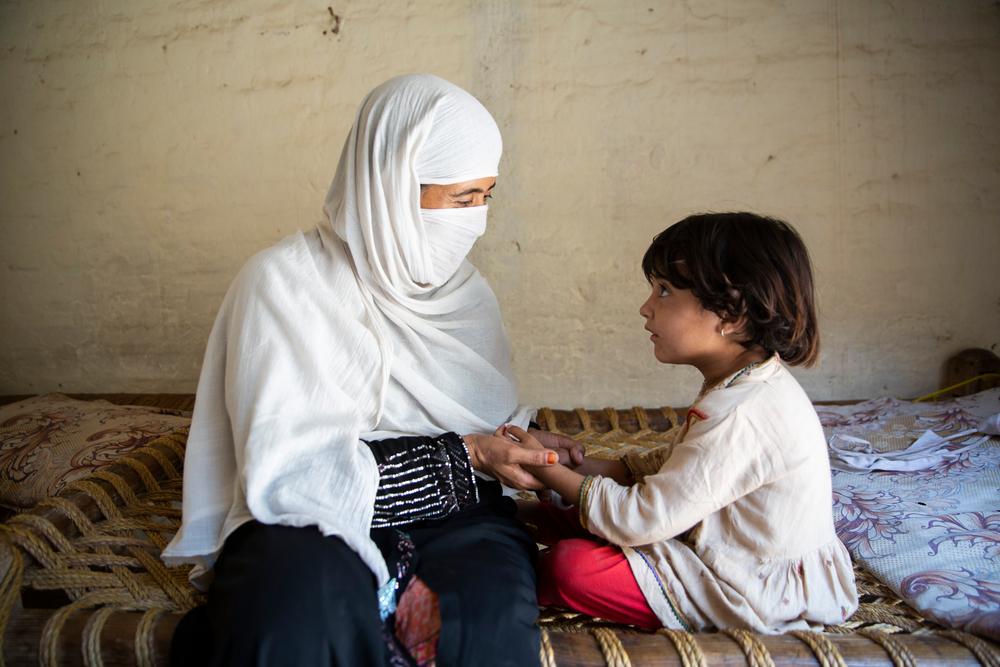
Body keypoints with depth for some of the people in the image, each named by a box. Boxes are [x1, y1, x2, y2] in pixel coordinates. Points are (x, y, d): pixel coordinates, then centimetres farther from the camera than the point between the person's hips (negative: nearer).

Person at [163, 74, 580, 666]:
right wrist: (462, 455, -15)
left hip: (457, 516, 4)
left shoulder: (467, 290, 13)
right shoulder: (286, 282, -6)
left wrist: (524, 446, 0)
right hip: (318, 521, -3)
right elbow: (285, 468, -14)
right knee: (298, 616, -37)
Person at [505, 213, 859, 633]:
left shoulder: (741, 417, -30)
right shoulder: (749, 385, 3)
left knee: (569, 566, -16)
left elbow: (640, 519, -26)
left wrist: (548, 470, -15)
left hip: (759, 598, -10)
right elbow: (669, 465, 10)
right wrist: (573, 461, 0)